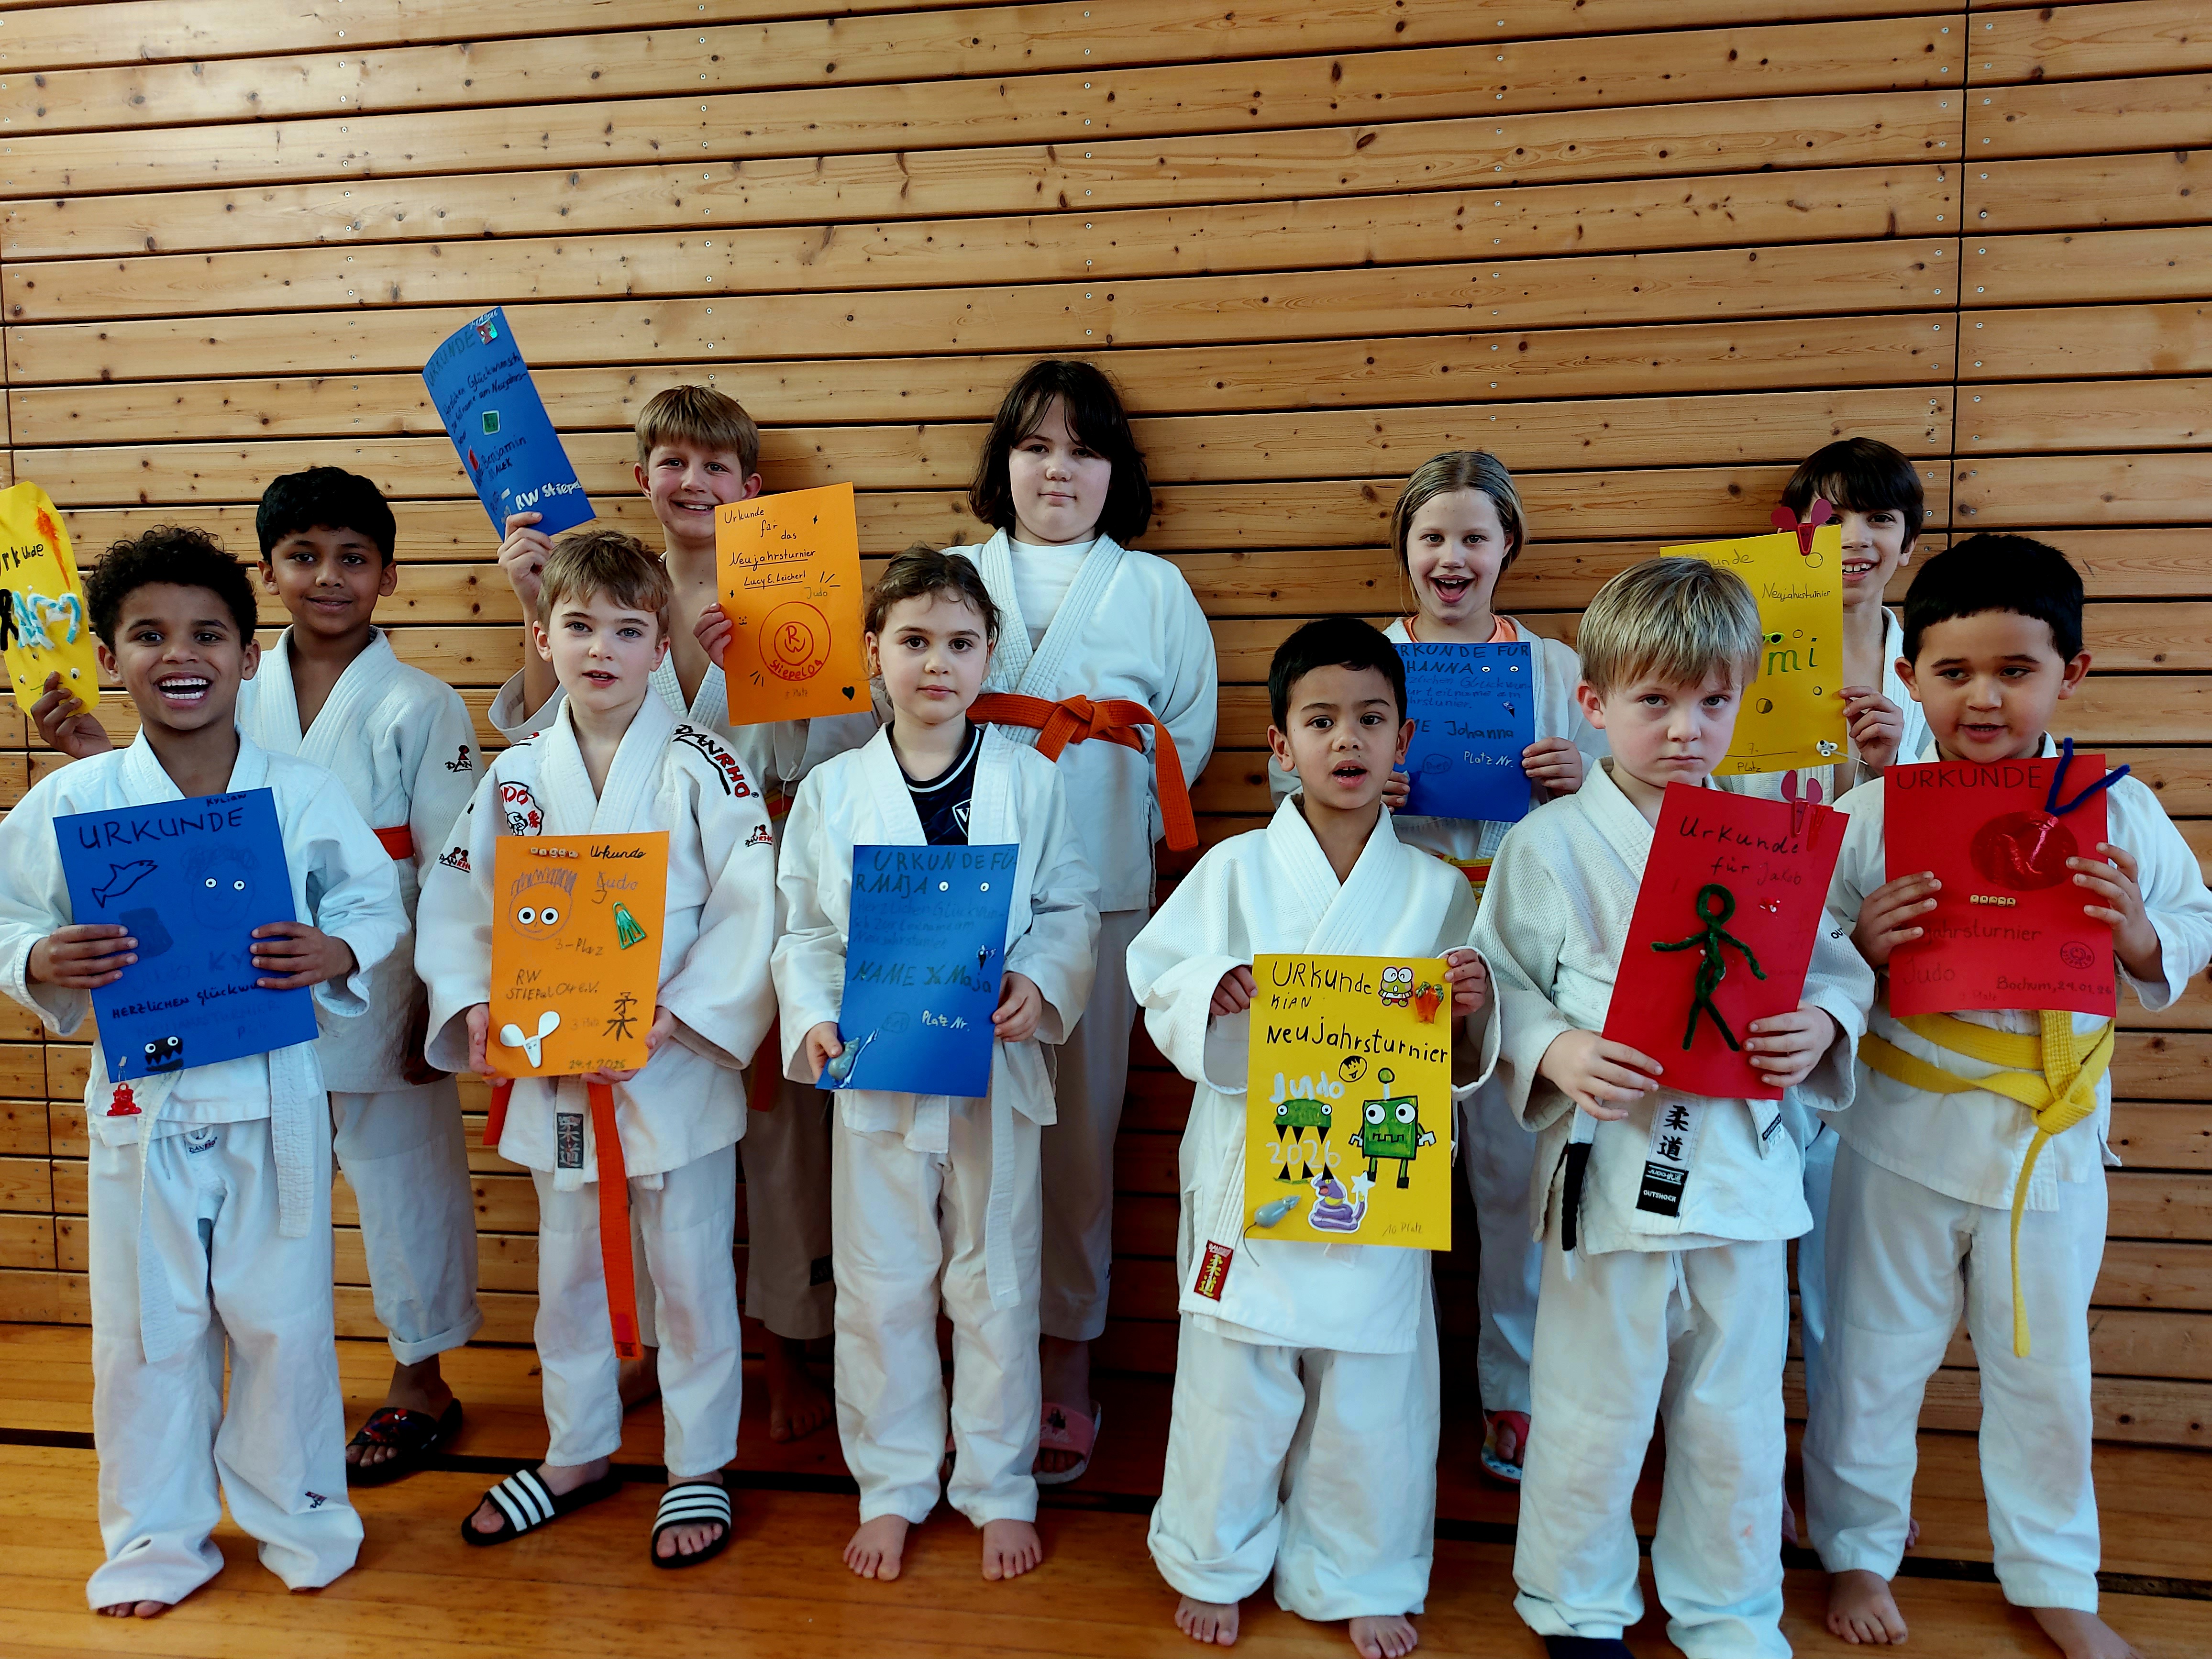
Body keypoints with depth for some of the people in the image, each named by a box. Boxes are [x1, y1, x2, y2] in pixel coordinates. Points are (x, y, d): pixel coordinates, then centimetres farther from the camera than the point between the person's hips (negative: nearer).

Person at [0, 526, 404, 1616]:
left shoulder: (306, 795, -5)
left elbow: (379, 903, 3)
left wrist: (337, 953, -16)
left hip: (276, 1101, 0)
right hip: (141, 1104, 1)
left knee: (284, 1320, 12)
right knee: (146, 1331, 14)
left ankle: (298, 1515, 35)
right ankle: (156, 1536, 36)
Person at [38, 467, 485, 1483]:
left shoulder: (420, 708, -7)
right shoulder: (236, 698, 5)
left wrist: (442, 1006, -10)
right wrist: (106, 760, -1)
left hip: (381, 1004, -4)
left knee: (402, 1178, 9)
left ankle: (421, 1383, 29)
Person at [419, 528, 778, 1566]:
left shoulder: (701, 769, -10)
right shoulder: (515, 777, 3)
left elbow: (749, 912, -14)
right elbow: (458, 906, 6)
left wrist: (673, 1023, -20)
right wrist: (477, 1008, -9)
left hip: (678, 1066, -4)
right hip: (550, 1070, 4)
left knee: (690, 1277, 10)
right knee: (568, 1273, 20)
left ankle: (698, 1467, 30)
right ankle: (578, 1451, 41)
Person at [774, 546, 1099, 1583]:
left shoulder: (1030, 781, -1)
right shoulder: (832, 790, 0)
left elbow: (1070, 909, 2)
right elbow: (804, 927, 3)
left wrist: (1042, 985, -16)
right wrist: (812, 1020, -13)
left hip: (996, 1069, 0)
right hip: (875, 1074, 1)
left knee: (995, 1286, 12)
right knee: (881, 1291, 12)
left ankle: (999, 1488, 31)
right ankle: (892, 1487, 32)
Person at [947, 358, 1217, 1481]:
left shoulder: (1155, 589, 12)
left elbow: (1191, 729, 9)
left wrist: (1124, 819, -4)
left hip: (1098, 891, 0)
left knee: (1080, 1122, 3)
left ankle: (1068, 1356, 19)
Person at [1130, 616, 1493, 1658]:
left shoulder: (1437, 891, 2)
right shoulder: (1233, 871, -2)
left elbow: (1459, 1065, 5)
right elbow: (1158, 989, 0)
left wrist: (1468, 1012, -16)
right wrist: (1214, 995, -20)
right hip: (1248, 1169, -1)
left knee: (1371, 1386, 12)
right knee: (1232, 1379, 11)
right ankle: (1215, 1563, 37)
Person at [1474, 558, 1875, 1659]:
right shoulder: (1548, 846, -5)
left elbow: (1837, 966, 9)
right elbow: (1500, 983, -2)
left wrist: (1822, 1025, -12)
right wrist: (1554, 1051, -20)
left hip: (1744, 1169, 3)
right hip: (1608, 1170, -3)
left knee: (1737, 1422, 18)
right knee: (1593, 1415, 11)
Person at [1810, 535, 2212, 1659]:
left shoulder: (2120, 812, -5)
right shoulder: (1870, 816, -11)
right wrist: (1860, 948, -25)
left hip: (2055, 1135, 2)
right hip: (1908, 1129, -2)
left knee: (2046, 1364, 18)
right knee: (1875, 1353, 14)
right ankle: (1856, 1549, 37)